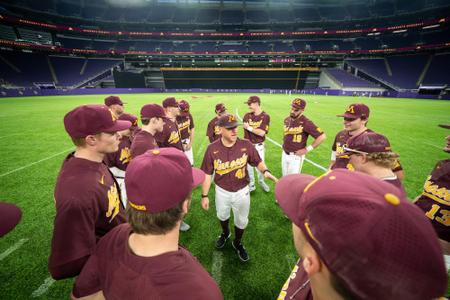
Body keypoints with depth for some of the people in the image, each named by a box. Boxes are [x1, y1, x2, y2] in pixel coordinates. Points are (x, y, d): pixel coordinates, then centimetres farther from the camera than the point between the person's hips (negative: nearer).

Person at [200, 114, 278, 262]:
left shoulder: (246, 145, -18)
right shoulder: (212, 149, -19)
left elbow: (257, 162, -4)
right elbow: (207, 173, -10)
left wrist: (265, 171, -25)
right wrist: (204, 196, -6)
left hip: (242, 191, 0)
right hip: (222, 191, 1)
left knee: (241, 221, 20)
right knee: (222, 215, 28)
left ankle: (237, 243, 52)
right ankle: (225, 233, 64)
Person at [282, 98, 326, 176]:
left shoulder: (306, 122, -18)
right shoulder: (287, 120, 3)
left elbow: (322, 136, -20)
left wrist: (307, 149, -17)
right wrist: (284, 144, 11)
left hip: (296, 156, -6)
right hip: (284, 154, 7)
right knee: (285, 177, 19)